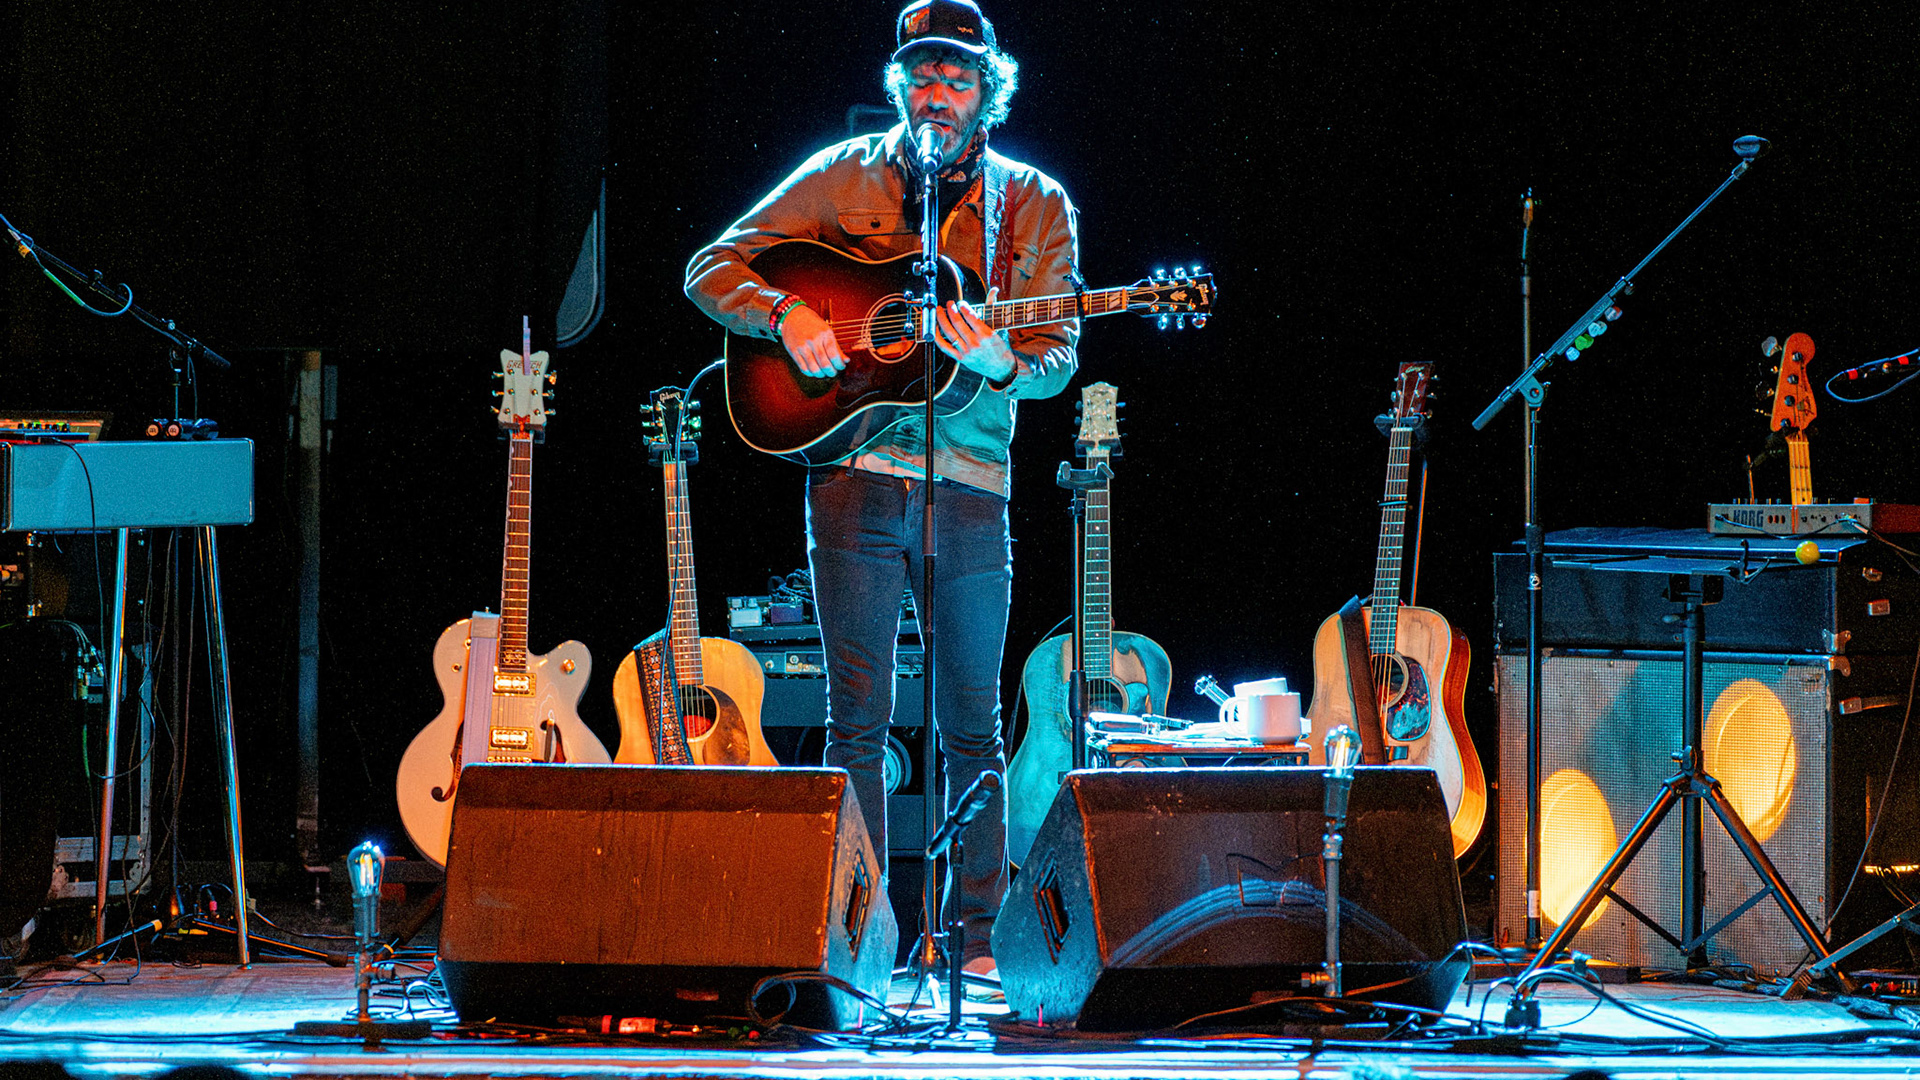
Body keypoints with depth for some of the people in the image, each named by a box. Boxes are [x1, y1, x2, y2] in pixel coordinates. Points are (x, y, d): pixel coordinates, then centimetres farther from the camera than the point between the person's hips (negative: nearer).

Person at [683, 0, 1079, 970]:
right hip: (855, 473, -1)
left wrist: (1002, 364, -20)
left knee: (972, 727, 4)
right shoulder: (844, 177, 6)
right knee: (859, 717, -2)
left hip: (969, 485, 1)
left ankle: (978, 934, 11)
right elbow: (713, 270, 5)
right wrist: (784, 316, -14)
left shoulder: (1033, 205, 8)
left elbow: (1058, 357, 2)